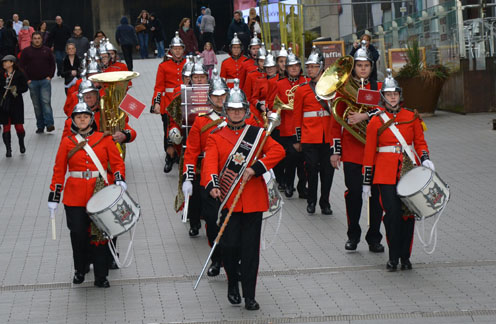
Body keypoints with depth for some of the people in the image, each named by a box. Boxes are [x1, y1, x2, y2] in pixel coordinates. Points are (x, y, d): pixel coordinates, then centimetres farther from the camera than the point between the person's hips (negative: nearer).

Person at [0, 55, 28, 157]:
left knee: (19, 126, 0)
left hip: (16, 103, -2)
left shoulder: (19, 74, -2)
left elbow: (25, 87, -2)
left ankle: (21, 144, 26)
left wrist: (17, 89, -17)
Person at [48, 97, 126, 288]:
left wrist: (119, 179, -15)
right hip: (75, 197, 0)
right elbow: (59, 171, 7)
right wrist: (53, 197, 5)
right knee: (78, 234, 0)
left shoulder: (104, 139, 4)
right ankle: (81, 269, 23)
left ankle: (101, 276, 9)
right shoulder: (67, 142, 5)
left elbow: (117, 162, 5)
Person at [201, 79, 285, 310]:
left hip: (253, 200, 1)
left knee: (251, 248, 1)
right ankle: (232, 283, 23)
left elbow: (278, 151, -6)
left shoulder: (257, 134, 8)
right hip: (228, 200, -1)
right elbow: (210, 162, -11)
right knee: (230, 245, -4)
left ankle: (249, 295, 7)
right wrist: (212, 184, -30)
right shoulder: (216, 137, 5)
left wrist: (255, 168, -19)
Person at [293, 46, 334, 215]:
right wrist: (297, 140, 5)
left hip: (328, 136, 1)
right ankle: (311, 201, 13)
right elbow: (297, 116, 7)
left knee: (328, 170, 3)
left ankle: (325, 202, 13)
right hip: (309, 137, -1)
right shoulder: (302, 90, 4)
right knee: (312, 169, -2)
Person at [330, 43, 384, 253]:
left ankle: (374, 238, 9)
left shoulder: (379, 88, 7)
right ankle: (353, 235, 14)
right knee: (353, 192, -2)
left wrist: (364, 116, -23)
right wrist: (335, 151, 1)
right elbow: (336, 122, 5)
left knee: (376, 193, 1)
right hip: (352, 150, -1)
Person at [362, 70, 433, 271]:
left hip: (409, 172, 2)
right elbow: (369, 153, 5)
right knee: (392, 213, -10)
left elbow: (420, 142, 14)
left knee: (408, 214, 2)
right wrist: (367, 182, 4)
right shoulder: (376, 121, 2)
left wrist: (425, 159, -7)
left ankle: (405, 257, 14)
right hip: (386, 175, -2)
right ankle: (393, 257, 3)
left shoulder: (412, 117, 8)